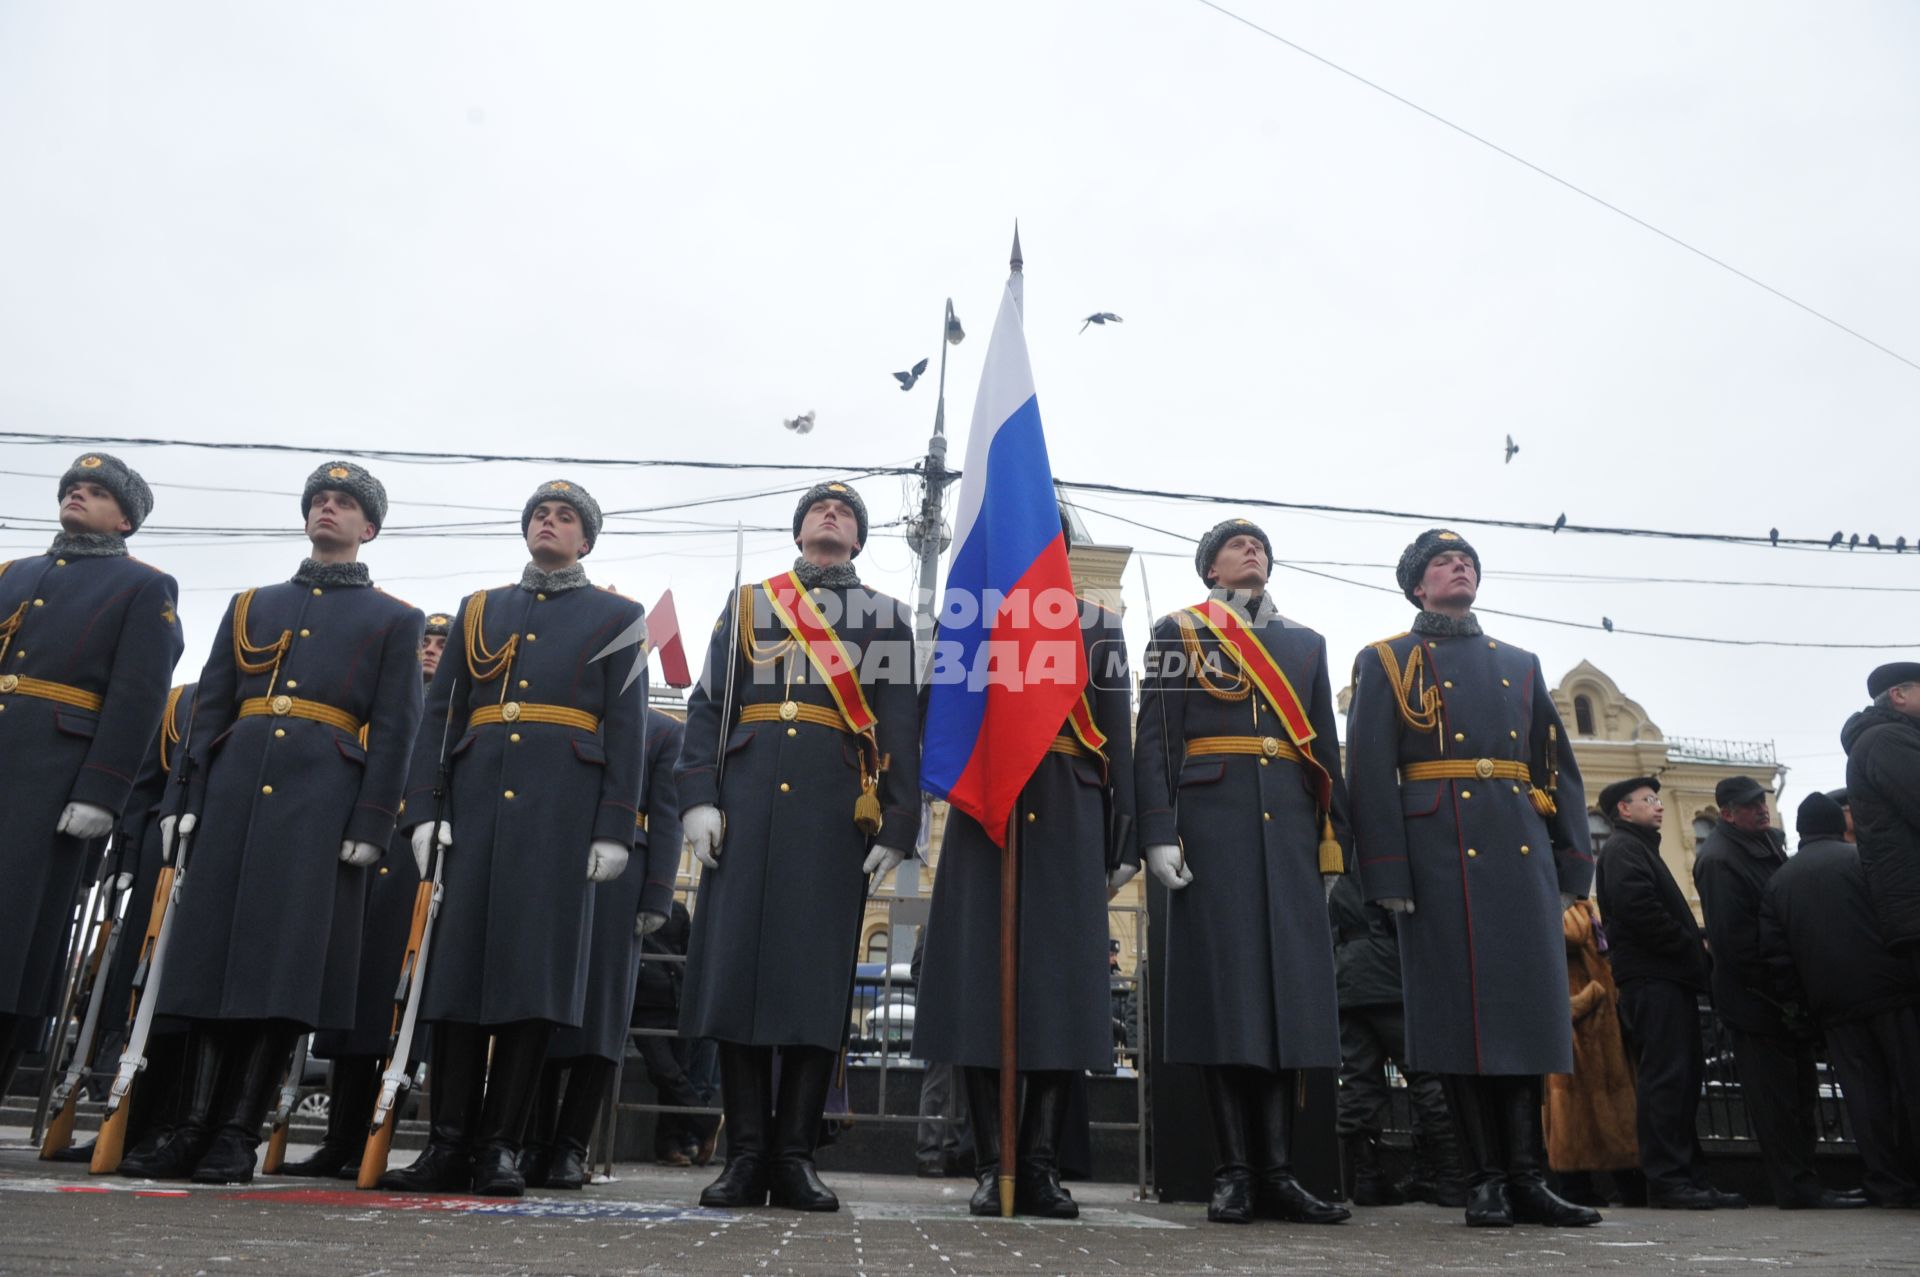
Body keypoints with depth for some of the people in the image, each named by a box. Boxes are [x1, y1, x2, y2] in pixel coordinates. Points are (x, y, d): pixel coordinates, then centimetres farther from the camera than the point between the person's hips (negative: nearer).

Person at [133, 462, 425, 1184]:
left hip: (323, 798, -3)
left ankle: (238, 1137, 2)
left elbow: (395, 731, 2)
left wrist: (370, 823, -9)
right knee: (210, 954, 1)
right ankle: (194, 1130, 8)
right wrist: (185, 799, 4)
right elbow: (209, 708, 15)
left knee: (284, 961, -5)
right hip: (235, 787, 4)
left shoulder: (394, 620, 11)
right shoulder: (249, 606, 22)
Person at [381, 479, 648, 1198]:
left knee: (533, 970, -4)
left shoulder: (618, 618, 11)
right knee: (455, 962, 0)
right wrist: (423, 809, 1)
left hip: (562, 807, -3)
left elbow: (628, 730, 3)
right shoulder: (478, 611, 20)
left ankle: (499, 1147, 6)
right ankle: (448, 1145, 8)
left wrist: (615, 829, -6)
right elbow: (439, 713, 13)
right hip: (476, 798, 3)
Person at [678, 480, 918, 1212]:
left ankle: (794, 1158, 6)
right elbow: (707, 706, 10)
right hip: (748, 800, 1)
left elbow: (901, 726, 6)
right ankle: (746, 1156, 6)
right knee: (735, 963, -2)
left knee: (817, 971, -2)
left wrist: (898, 824, -4)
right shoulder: (747, 605, 18)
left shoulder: (886, 617, 15)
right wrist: (698, 798, -4)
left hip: (836, 809, -1)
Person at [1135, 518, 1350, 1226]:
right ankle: (1234, 1169, 2)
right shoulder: (1177, 632, 10)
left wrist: (1334, 840, 9)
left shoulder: (1306, 641, 21)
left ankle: (1277, 1171, 7)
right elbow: (1154, 737, 0)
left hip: (1291, 825, 4)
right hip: (1212, 818, -3)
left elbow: (1326, 747, 18)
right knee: (1221, 980, -5)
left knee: (1290, 984, 1)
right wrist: (1159, 832, -11)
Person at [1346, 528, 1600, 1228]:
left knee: (1528, 1004, 3)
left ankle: (1527, 1178, 11)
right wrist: (1388, 873, -11)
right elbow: (1369, 773, -2)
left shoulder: (1521, 664, 22)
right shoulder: (1385, 662, 8)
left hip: (1523, 851, 4)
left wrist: (1572, 866, 7)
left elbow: (1562, 769, 17)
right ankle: (1488, 1177, 7)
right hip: (1441, 852, -4)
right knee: (1461, 1009, -3)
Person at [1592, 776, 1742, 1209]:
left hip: (1668, 978, 10)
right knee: (1665, 1077, -11)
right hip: (1652, 978, -10)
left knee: (1683, 1077, 9)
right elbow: (1636, 905, -19)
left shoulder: (1640, 848, 27)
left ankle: (1690, 1177, 11)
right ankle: (1667, 1180, -11)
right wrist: (1690, 948, -11)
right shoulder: (1623, 848, -4)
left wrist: (1693, 956, 10)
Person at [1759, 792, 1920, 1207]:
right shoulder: (1861, 858, -1)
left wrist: (1795, 999, 13)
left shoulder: (1778, 881, 12)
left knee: (1864, 1094, 5)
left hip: (1833, 1004, 3)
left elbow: (1774, 952, 8)